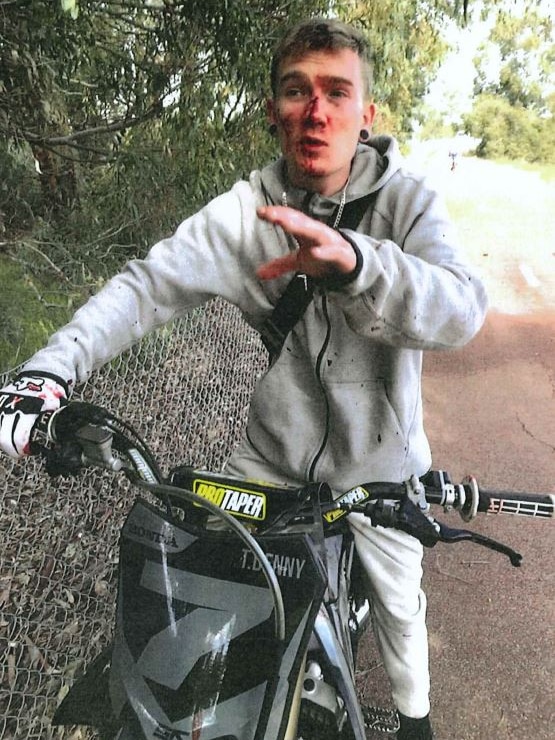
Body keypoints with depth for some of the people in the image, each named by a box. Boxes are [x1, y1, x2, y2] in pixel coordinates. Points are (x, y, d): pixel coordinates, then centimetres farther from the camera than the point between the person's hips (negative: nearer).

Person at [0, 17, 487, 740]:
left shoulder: (408, 200, -17)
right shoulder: (244, 210, -13)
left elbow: (461, 309, -33)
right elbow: (147, 285, -20)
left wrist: (353, 262, -52)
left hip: (379, 461, -1)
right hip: (270, 454, 2)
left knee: (398, 602, 20)